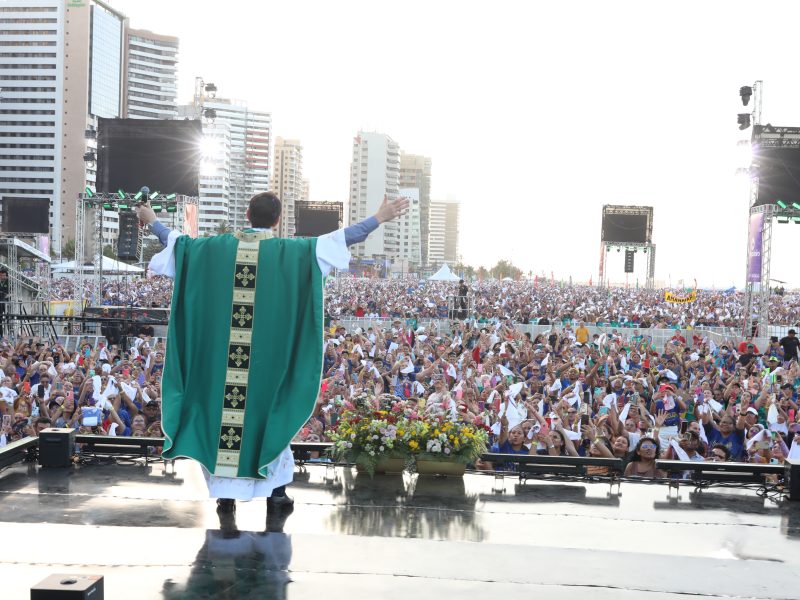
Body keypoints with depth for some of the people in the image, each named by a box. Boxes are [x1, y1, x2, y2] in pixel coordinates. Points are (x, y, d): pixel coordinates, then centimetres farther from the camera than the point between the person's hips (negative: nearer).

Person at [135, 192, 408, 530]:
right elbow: (339, 238, -11)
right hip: (268, 357, -2)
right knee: (270, 418, 8)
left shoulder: (218, 247, 1)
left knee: (223, 414, 10)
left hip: (223, 355, 2)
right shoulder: (290, 251, -7)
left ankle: (226, 493, 14)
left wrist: (152, 222, 32)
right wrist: (379, 219, -8)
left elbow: (176, 242, 14)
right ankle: (277, 496, 7)